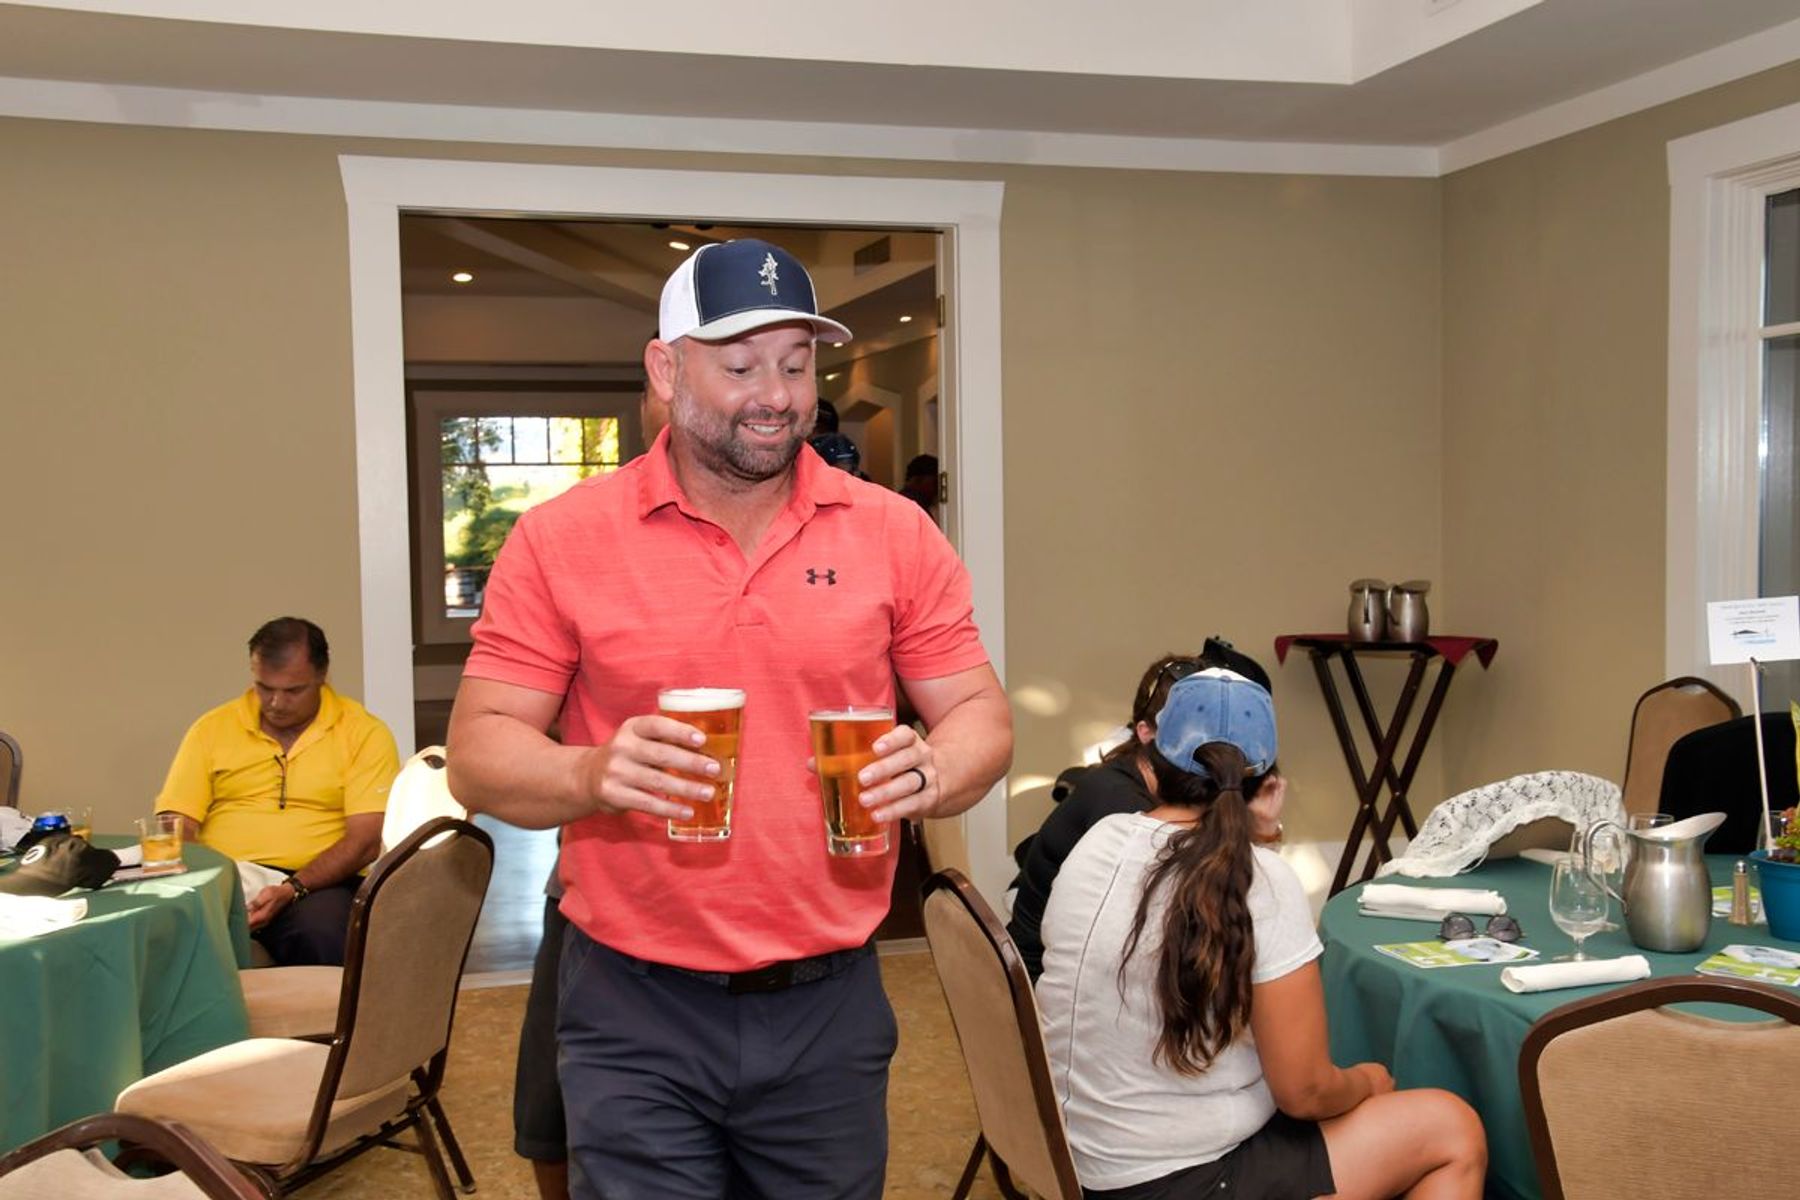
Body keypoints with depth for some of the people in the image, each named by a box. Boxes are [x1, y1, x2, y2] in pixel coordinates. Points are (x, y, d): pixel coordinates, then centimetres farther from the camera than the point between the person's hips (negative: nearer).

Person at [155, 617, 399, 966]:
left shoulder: (364, 733, 4)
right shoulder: (212, 729, 13)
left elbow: (366, 840, -4)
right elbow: (176, 828, 9)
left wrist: (292, 889, -18)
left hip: (316, 884, -2)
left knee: (322, 930, -36)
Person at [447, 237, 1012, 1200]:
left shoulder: (895, 534, 1)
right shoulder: (561, 539, -4)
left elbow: (980, 716, 5)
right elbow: (477, 756, -3)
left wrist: (929, 770, -19)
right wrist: (593, 774, -24)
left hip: (830, 1007, 2)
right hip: (635, 1014, -1)